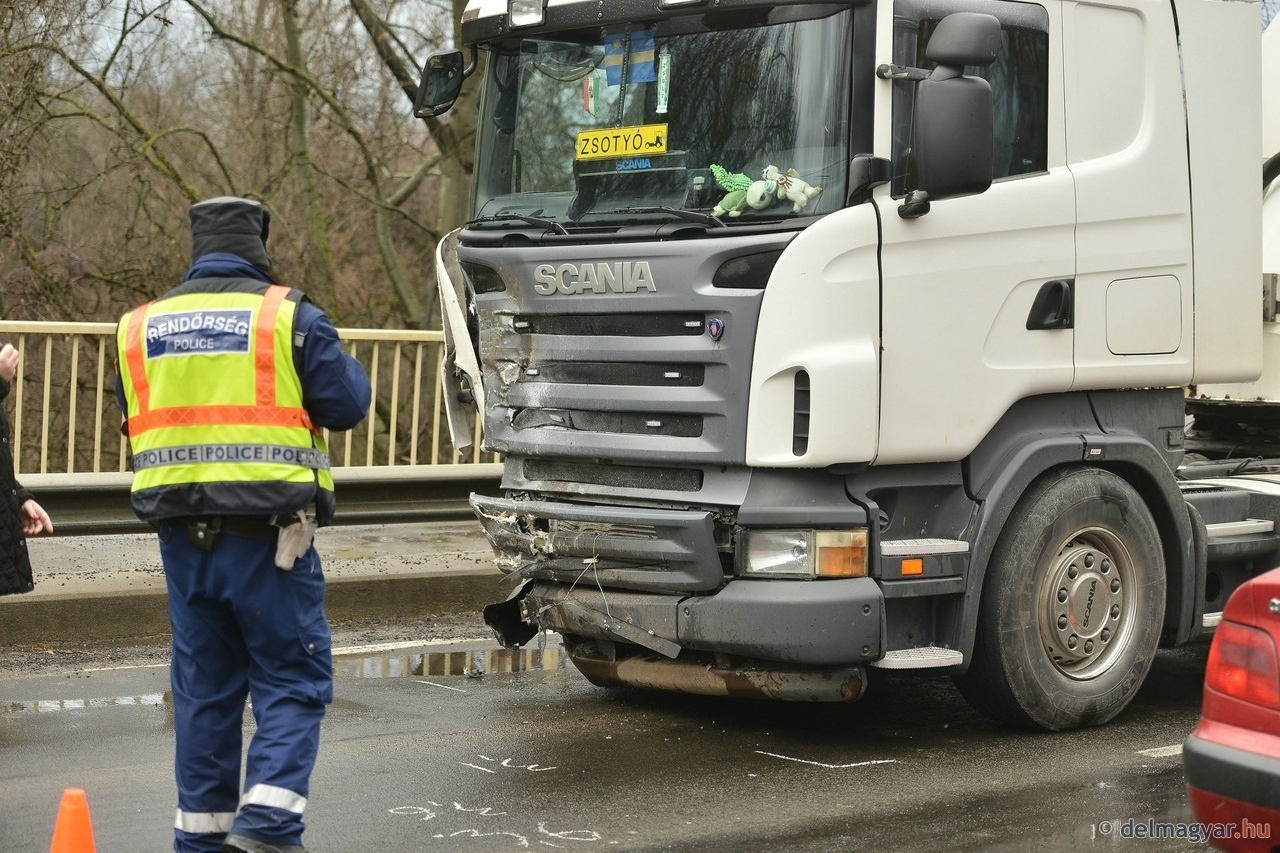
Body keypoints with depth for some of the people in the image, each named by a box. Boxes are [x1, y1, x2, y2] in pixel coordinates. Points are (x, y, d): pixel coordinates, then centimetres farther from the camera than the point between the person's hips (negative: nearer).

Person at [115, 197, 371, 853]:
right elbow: (346, 404, -3)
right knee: (293, 679, 3)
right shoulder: (288, 315, -4)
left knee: (203, 687, 14)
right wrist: (335, 356, 15)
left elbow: (134, 425, 18)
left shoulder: (140, 326, 10)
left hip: (182, 533, 5)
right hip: (266, 531, -5)